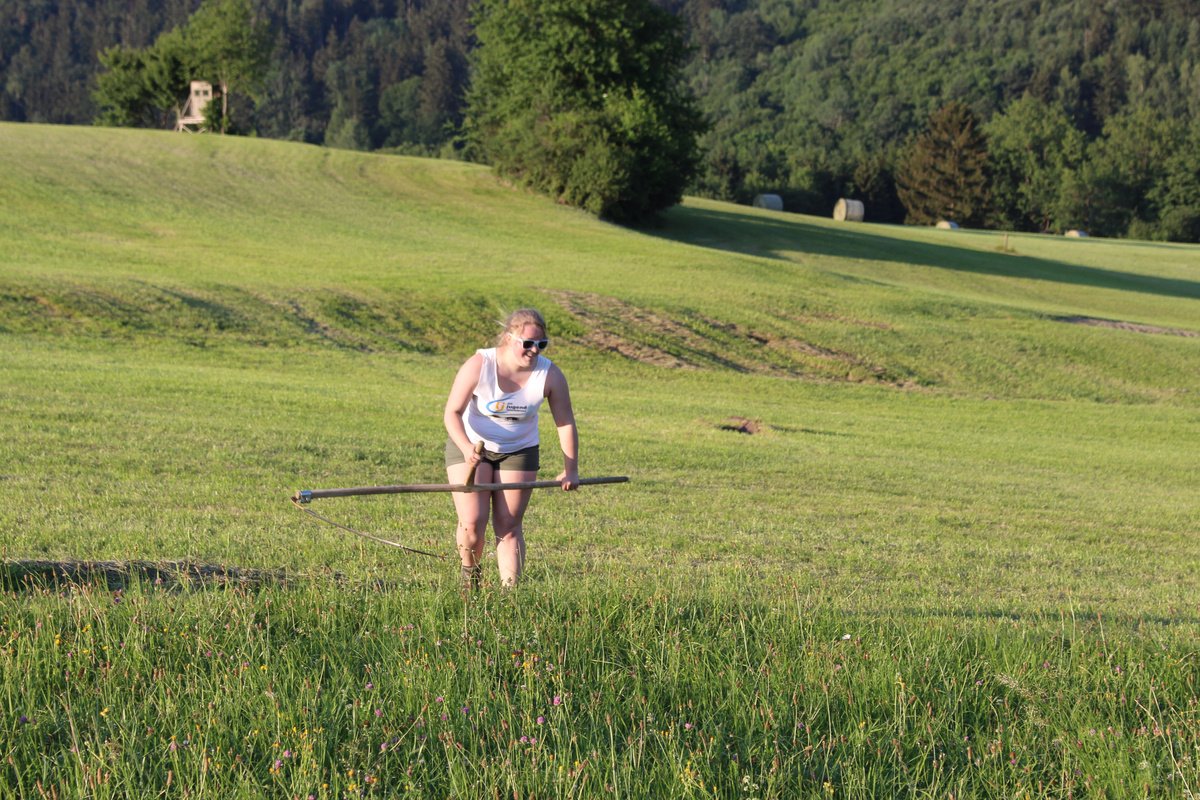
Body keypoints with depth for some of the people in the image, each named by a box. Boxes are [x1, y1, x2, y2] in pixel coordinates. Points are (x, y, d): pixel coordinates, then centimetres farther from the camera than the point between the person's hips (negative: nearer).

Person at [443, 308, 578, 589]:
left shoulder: (550, 375, -16)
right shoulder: (478, 366, -24)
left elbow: (565, 423, -6)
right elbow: (452, 412, -20)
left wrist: (570, 470, -7)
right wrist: (467, 448, -37)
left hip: (518, 452, 2)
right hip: (469, 447, -2)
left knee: (508, 527, -2)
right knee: (472, 524, -10)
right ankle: (470, 574, 19)